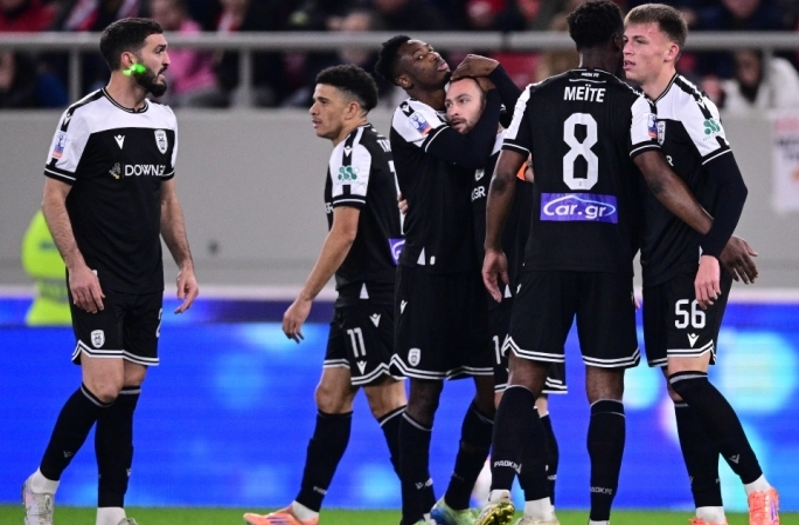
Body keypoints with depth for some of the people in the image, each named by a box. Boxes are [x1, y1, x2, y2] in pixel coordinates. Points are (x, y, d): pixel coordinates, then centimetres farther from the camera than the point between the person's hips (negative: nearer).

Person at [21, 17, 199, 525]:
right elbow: (54, 198, -8)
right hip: (99, 282, -7)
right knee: (103, 388, -15)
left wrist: (185, 264, 13)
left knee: (129, 392, 5)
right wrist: (77, 266, -17)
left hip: (146, 282, 7)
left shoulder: (164, 121, 11)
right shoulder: (84, 118, -10)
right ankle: (43, 483, 3)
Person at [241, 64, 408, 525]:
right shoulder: (377, 147, 16)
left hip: (371, 295, -10)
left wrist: (305, 299, -18)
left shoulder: (353, 152, -13)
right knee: (331, 396, 12)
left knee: (387, 400, -9)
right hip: (363, 297, 10)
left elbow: (344, 233, -19)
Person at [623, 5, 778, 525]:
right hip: (659, 268, 8)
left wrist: (712, 255, -23)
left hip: (697, 264, -8)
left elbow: (732, 185, -17)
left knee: (687, 376, -15)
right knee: (679, 387, 5)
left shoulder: (689, 104, -12)